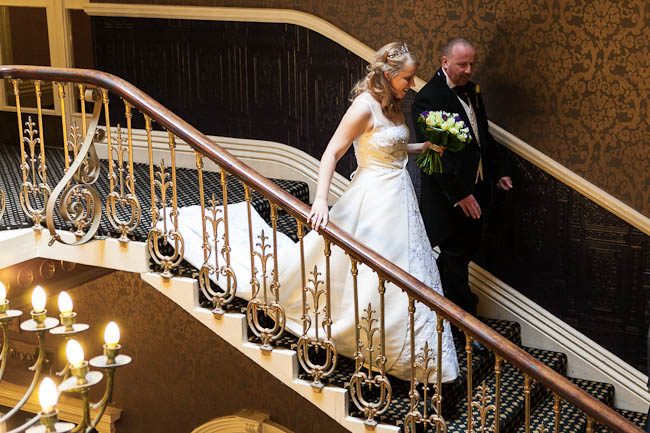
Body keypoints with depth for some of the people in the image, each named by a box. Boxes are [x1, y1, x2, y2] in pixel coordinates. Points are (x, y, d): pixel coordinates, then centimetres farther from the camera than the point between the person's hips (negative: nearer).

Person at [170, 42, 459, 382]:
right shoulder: (364, 106, -19)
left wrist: (425, 146, 5)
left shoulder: (393, 105, 7)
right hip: (375, 202, -9)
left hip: (399, 201, 9)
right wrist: (321, 200, -32)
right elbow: (331, 153, -22)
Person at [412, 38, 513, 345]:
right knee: (454, 260, 2)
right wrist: (459, 194, -23)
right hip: (448, 198, -9)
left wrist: (498, 170, 13)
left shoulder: (471, 90, 9)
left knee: (464, 252, 17)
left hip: (473, 192, 9)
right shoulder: (429, 98, -19)